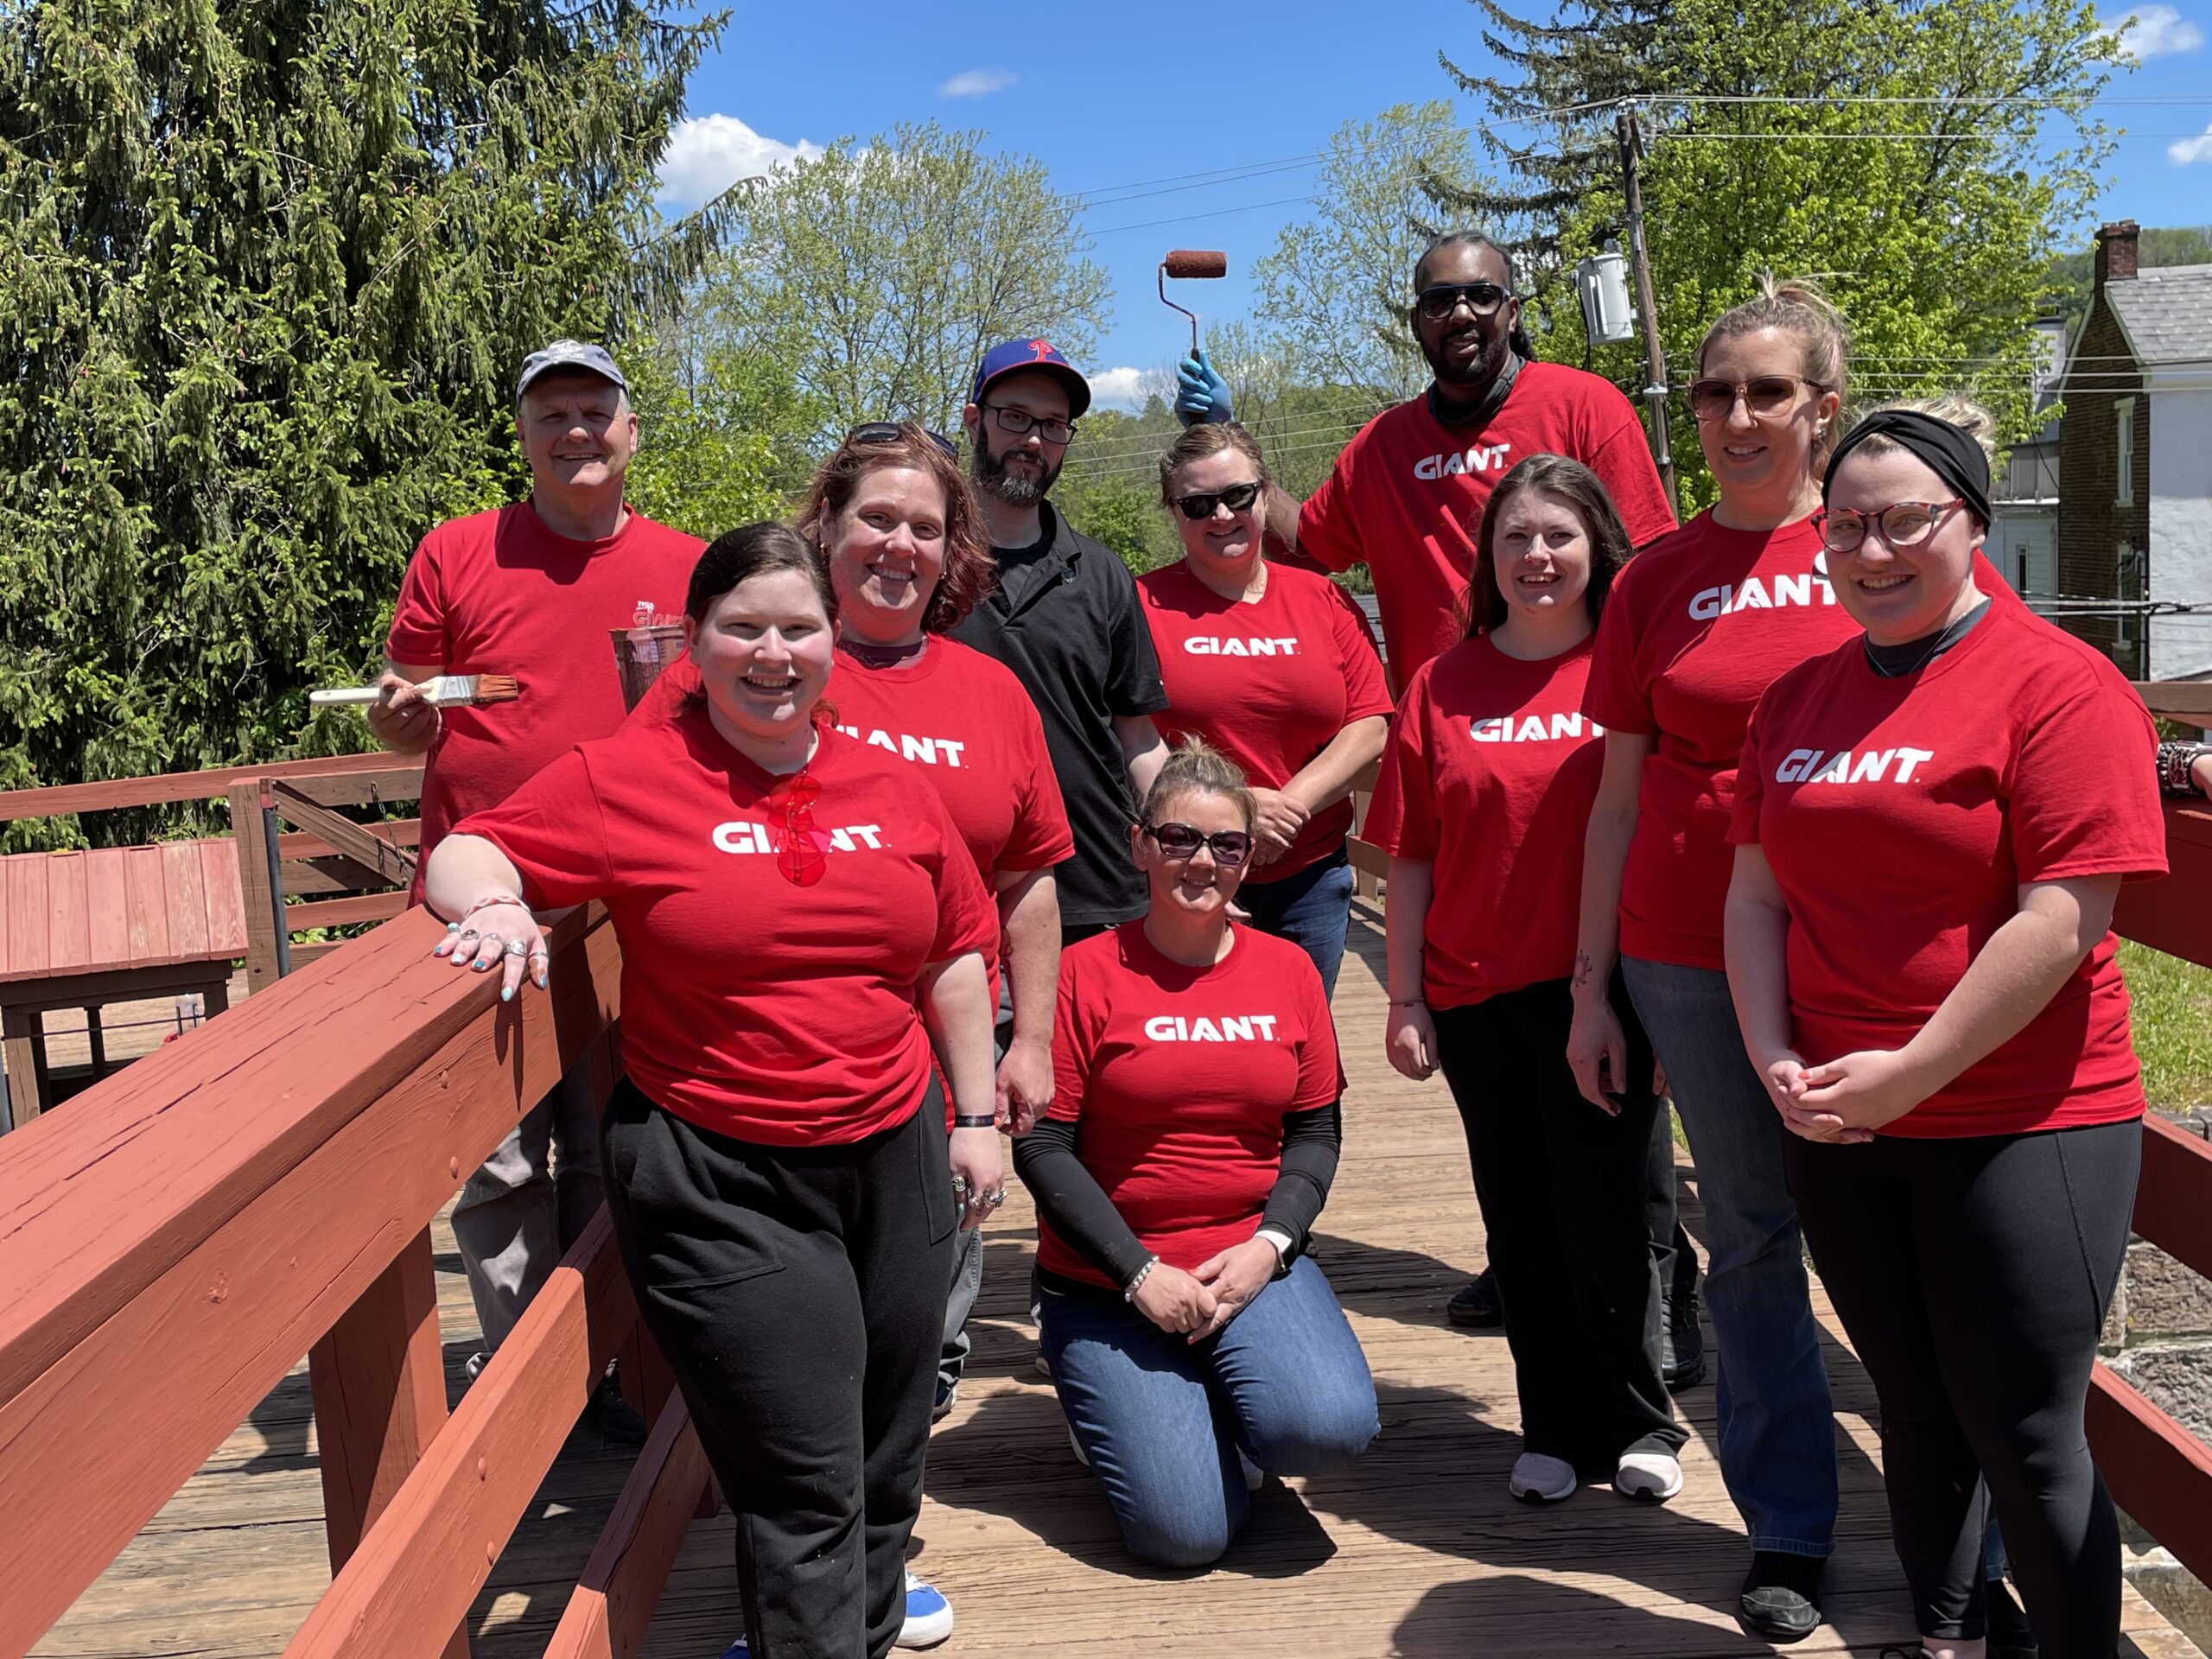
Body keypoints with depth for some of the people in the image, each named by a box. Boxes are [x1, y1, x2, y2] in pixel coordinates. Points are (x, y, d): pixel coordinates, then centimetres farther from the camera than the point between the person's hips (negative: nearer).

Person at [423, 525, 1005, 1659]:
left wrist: (974, 1116, 12)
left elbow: (954, 956, 12)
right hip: (721, 1182, -5)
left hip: (894, 1156, 5)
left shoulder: (891, 787, 5)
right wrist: (496, 905, -28)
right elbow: (466, 853, -5)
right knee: (803, 1481, 0)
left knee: (888, 1443, 21)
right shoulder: (627, 776, -7)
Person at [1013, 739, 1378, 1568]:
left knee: (1329, 1428, -26)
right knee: (1184, 1531, -15)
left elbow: (1316, 1129, 7)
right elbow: (1042, 1146, -8)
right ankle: (1119, 1392, 17)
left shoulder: (1287, 970, 5)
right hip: (1107, 1280, -3)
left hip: (1254, 1262, 3)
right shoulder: (1086, 972, -6)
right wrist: (1140, 1275, -14)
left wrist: (1267, 1246, -10)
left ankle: (1224, 1402, 9)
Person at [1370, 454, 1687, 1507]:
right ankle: (1554, 1428, 27)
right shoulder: (1443, 686, 4)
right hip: (1477, 994, 2)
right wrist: (1405, 998, 2)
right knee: (1521, 1224, 11)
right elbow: (1409, 856, 4)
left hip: (1602, 989, -2)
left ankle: (1639, 1421, 25)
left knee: (1604, 1216, 3)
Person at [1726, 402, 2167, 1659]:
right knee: (1918, 1407, 17)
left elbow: (2063, 918, -17)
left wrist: (1908, 1074, -17)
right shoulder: (1801, 697, 10)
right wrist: (1776, 1061, -4)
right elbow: (1757, 892, 9)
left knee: (2024, 1433, 2)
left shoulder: (2058, 686, -10)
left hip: (2021, 1126, -5)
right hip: (1837, 1125, 6)